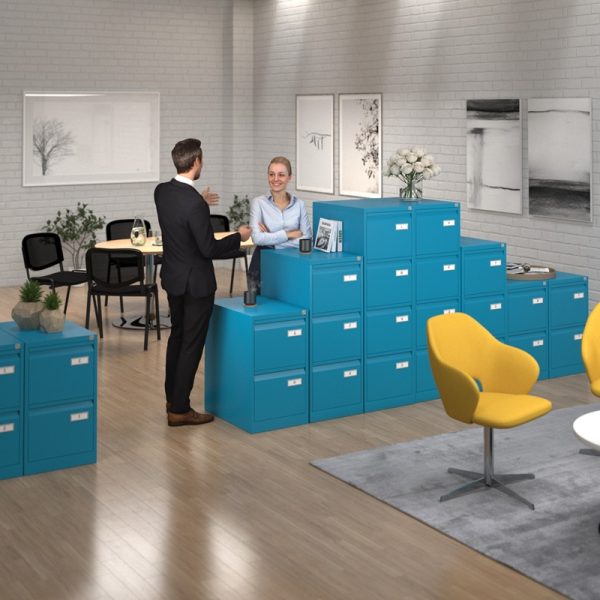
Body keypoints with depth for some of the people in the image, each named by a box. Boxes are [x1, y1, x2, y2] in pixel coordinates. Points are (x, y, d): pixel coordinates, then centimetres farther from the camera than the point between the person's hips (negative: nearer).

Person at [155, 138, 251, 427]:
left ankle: (173, 398, 32)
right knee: (191, 344, 2)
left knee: (177, 336, 21)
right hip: (195, 281, -8)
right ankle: (179, 409, 9)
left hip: (173, 276, 8)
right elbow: (209, 249, -23)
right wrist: (238, 236, -7)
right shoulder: (194, 203, -27)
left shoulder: (161, 191, -2)